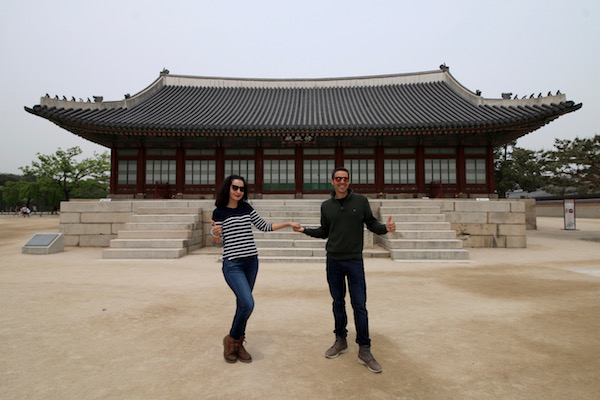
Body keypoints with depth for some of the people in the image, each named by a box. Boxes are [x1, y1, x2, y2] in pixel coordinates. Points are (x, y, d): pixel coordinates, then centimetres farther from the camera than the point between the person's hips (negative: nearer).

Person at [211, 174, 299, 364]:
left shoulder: (247, 208, 8)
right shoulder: (219, 212, -4)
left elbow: (265, 226, 14)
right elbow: (219, 243, -1)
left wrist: (288, 223, 10)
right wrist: (215, 234, -23)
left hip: (251, 262, 5)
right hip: (232, 265, -5)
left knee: (243, 304, 10)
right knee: (248, 304, -17)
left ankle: (238, 344, 27)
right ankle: (231, 340, 8)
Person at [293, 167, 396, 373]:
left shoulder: (361, 201, -2)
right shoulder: (326, 206, 5)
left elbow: (372, 224, 1)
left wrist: (385, 228, -18)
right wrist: (304, 230, 3)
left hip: (354, 261, -2)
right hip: (333, 261, 3)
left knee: (359, 305, -2)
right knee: (338, 303, 13)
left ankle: (364, 350, 9)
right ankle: (340, 341, 29)